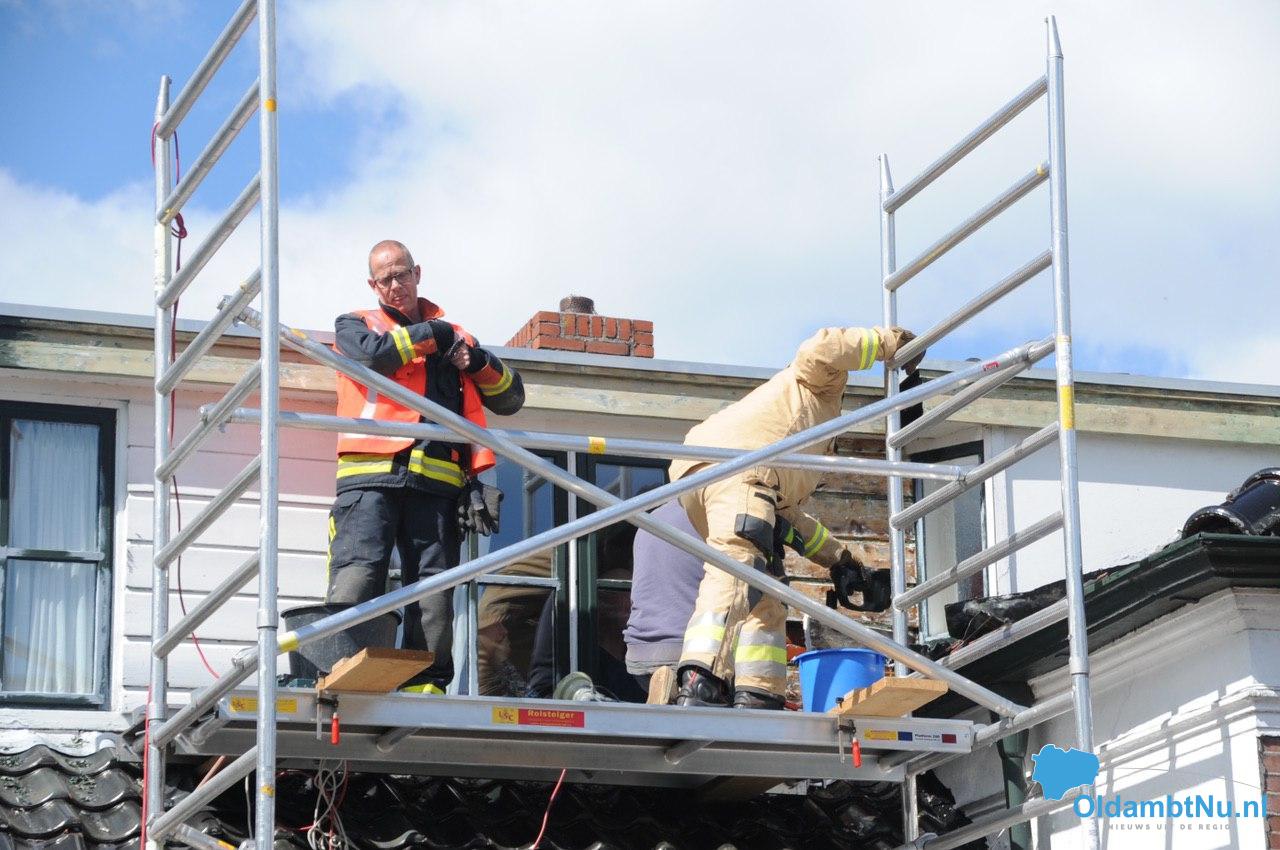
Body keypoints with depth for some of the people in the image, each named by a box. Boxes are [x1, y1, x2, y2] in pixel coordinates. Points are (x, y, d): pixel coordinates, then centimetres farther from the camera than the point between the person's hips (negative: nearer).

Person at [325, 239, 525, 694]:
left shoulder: (454, 336, 27)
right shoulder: (356, 325, 20)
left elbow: (510, 399, 24)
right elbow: (371, 354, -7)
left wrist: (479, 362, 5)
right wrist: (431, 334, 3)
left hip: (436, 482, 3)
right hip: (372, 475, -3)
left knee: (434, 588, -3)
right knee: (357, 576, -16)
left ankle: (426, 684, -3)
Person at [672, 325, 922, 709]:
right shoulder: (821, 385, 25)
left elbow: (784, 513, 40)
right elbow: (821, 349, 0)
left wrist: (835, 556, 41)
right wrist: (887, 340, 9)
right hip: (735, 466, -10)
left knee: (765, 596, 13)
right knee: (735, 571, -27)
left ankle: (757, 696, -1)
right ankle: (700, 685, -45)